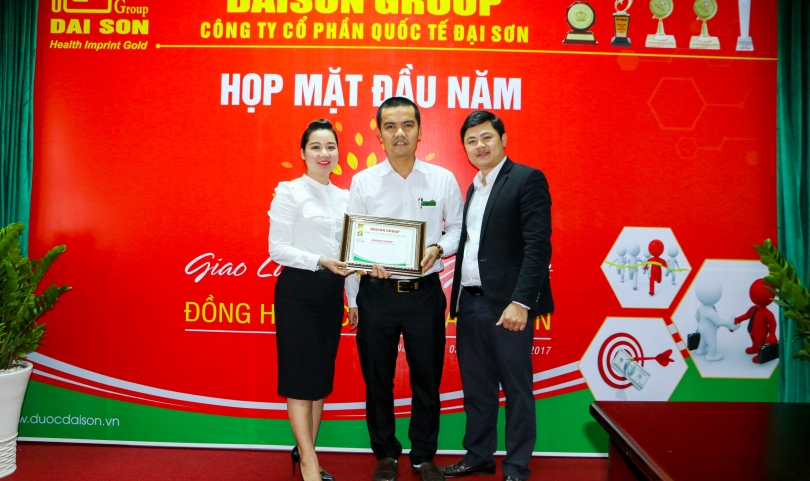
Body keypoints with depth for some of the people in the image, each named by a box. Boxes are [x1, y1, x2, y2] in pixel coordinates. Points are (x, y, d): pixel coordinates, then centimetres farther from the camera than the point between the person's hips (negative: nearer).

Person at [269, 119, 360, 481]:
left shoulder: (344, 198, 12)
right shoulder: (289, 192, -5)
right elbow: (278, 249, -11)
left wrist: (354, 300, 11)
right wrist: (320, 261, -23)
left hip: (332, 292, 6)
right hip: (298, 291, -6)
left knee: (322, 375, 11)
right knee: (300, 375, -1)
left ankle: (306, 451, 25)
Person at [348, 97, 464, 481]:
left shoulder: (443, 180, 2)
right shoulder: (362, 182, 1)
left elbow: (458, 228, 8)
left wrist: (438, 248, -12)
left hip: (425, 293, 0)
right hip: (377, 294, 0)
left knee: (427, 378, 10)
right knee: (377, 379, 11)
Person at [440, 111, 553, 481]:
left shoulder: (527, 179, -6)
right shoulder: (473, 188, 17)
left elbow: (538, 245, -14)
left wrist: (521, 301, -21)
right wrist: (458, 299, 7)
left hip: (507, 303, -7)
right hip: (470, 301, 7)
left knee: (516, 388, 6)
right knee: (476, 386, 16)